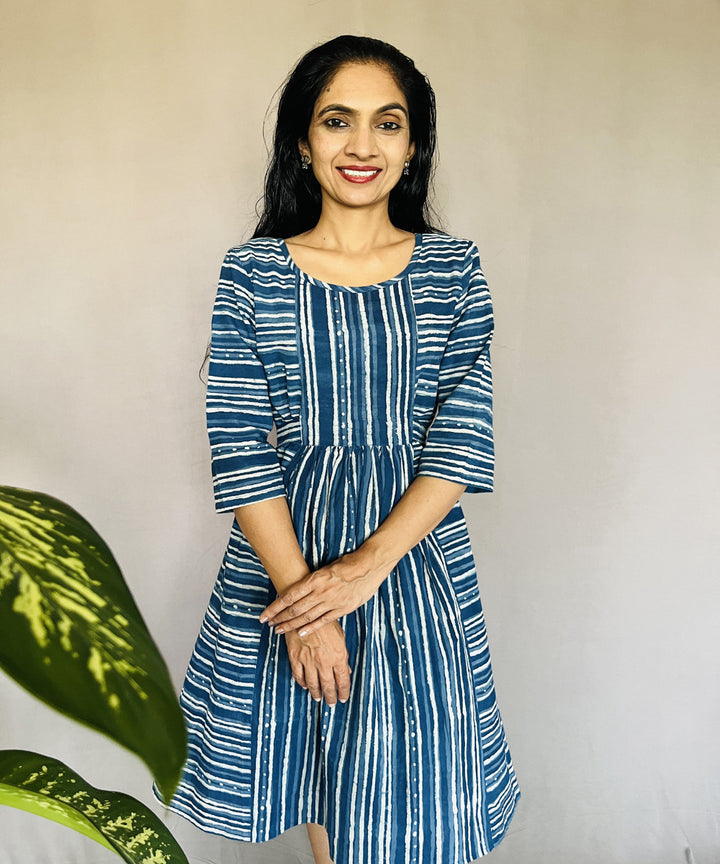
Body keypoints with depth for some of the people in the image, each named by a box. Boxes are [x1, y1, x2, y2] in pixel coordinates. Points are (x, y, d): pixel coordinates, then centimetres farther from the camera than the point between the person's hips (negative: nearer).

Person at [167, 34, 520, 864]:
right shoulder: (252, 272, -1)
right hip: (283, 547, 0)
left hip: (418, 548, 0)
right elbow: (239, 448, -7)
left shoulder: (452, 268, 1)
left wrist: (372, 561, -17)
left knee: (409, 794, 6)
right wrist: (300, 589, -15)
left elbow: (463, 437, -5)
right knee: (316, 761, 15)